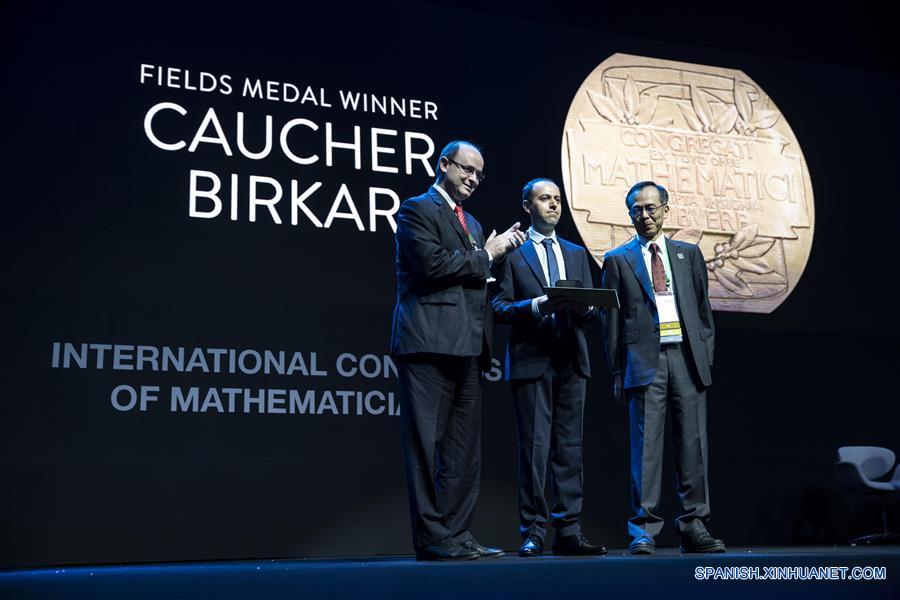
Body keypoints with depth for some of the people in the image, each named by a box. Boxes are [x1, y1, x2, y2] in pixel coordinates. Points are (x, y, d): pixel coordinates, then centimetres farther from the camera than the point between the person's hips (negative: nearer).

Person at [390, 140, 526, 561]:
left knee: (464, 448, 8)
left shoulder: (471, 224, 26)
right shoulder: (417, 210, 0)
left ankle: (456, 534, 14)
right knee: (427, 444, -5)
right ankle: (431, 539, -2)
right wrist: (485, 255, -5)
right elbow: (432, 264, -15)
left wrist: (501, 251, 10)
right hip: (428, 343, -9)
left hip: (466, 348, 9)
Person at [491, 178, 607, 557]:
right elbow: (499, 307, -2)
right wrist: (535, 306, -17)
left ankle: (568, 532, 8)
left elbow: (593, 308, 15)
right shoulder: (512, 253, 6)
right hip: (531, 359, -4)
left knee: (570, 446, 4)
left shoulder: (576, 253, 20)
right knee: (534, 447, -5)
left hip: (571, 359, 4)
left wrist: (585, 306, -7)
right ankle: (533, 532, 1)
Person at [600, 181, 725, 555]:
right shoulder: (618, 260, 10)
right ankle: (644, 529, -1)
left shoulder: (688, 254, 17)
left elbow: (703, 309, 17)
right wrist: (618, 372, 1)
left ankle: (694, 527, 8)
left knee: (693, 445, 1)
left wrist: (706, 356, 7)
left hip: (687, 357, 2)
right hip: (645, 359, -2)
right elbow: (612, 320, 7)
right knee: (646, 444, -5)